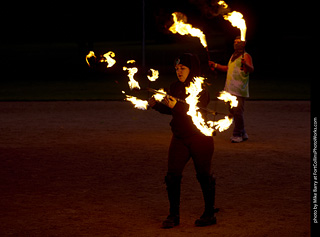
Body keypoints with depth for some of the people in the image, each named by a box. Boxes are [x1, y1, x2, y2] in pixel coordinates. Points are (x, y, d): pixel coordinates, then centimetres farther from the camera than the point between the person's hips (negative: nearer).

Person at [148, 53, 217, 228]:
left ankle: (210, 214, 17)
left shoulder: (201, 89, -11)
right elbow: (169, 109, 14)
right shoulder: (175, 87, 7)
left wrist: (176, 105, -33)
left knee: (204, 176, 4)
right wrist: (155, 105, -4)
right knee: (172, 176, -1)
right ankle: (173, 215, 9)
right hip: (179, 138, 5)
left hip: (200, 137, -5)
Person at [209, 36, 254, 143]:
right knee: (233, 111, 11)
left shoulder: (246, 56, -6)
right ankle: (243, 134, 20)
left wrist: (245, 64, -40)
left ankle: (237, 135, -4)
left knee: (237, 112, -10)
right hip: (230, 89, 9)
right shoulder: (233, 56, 21)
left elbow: (251, 69, -20)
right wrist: (216, 65, 30)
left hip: (239, 90, -9)